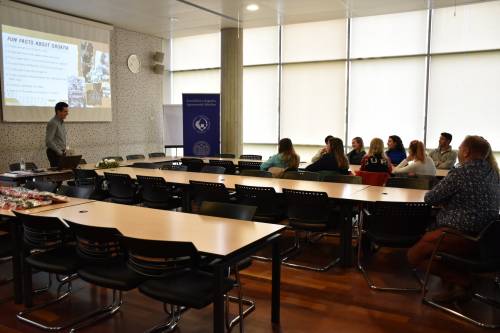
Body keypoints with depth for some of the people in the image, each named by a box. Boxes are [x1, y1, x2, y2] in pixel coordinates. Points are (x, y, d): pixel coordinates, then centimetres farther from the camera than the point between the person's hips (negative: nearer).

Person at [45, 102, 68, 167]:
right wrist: (59, 152, -16)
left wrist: (64, 149, 10)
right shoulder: (53, 123, -14)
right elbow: (48, 141, -20)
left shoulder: (61, 122, 13)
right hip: (54, 153, -8)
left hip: (61, 153, 8)